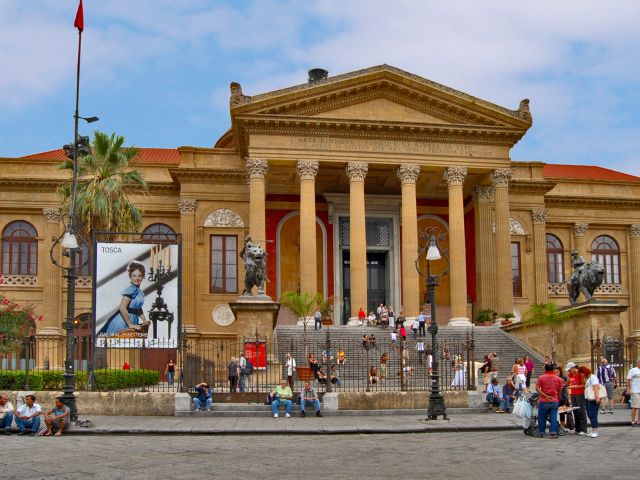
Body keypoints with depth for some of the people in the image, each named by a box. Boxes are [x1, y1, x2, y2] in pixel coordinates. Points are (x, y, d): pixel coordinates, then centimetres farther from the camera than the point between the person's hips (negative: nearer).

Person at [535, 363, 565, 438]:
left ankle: (541, 432, 17)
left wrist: (545, 396, -14)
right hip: (555, 401, 1)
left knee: (542, 417, 9)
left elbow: (537, 388, -12)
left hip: (544, 401, -1)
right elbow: (560, 391, 10)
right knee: (553, 417, 3)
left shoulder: (541, 378, -3)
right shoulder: (558, 379, 3)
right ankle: (553, 433, -3)